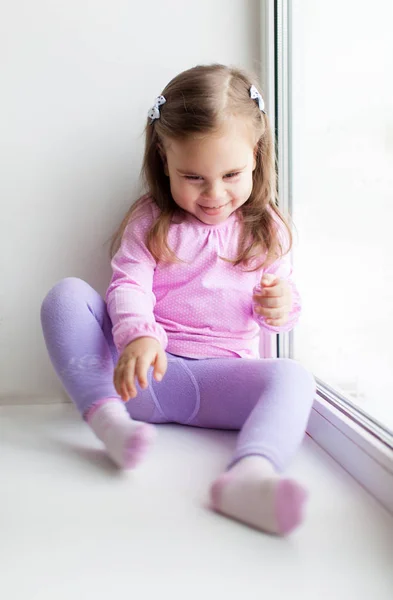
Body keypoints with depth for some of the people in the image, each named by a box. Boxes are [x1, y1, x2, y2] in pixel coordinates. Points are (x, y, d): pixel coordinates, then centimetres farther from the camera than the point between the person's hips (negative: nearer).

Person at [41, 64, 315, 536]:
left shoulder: (266, 229, 10)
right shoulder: (149, 221, 5)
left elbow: (279, 298, 18)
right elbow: (128, 285, -10)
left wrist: (282, 306, -9)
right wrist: (137, 335, -33)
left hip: (220, 374, 1)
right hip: (141, 369, 0)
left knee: (293, 378, -29)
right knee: (66, 295, -19)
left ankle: (249, 477, -58)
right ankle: (108, 418, -34)